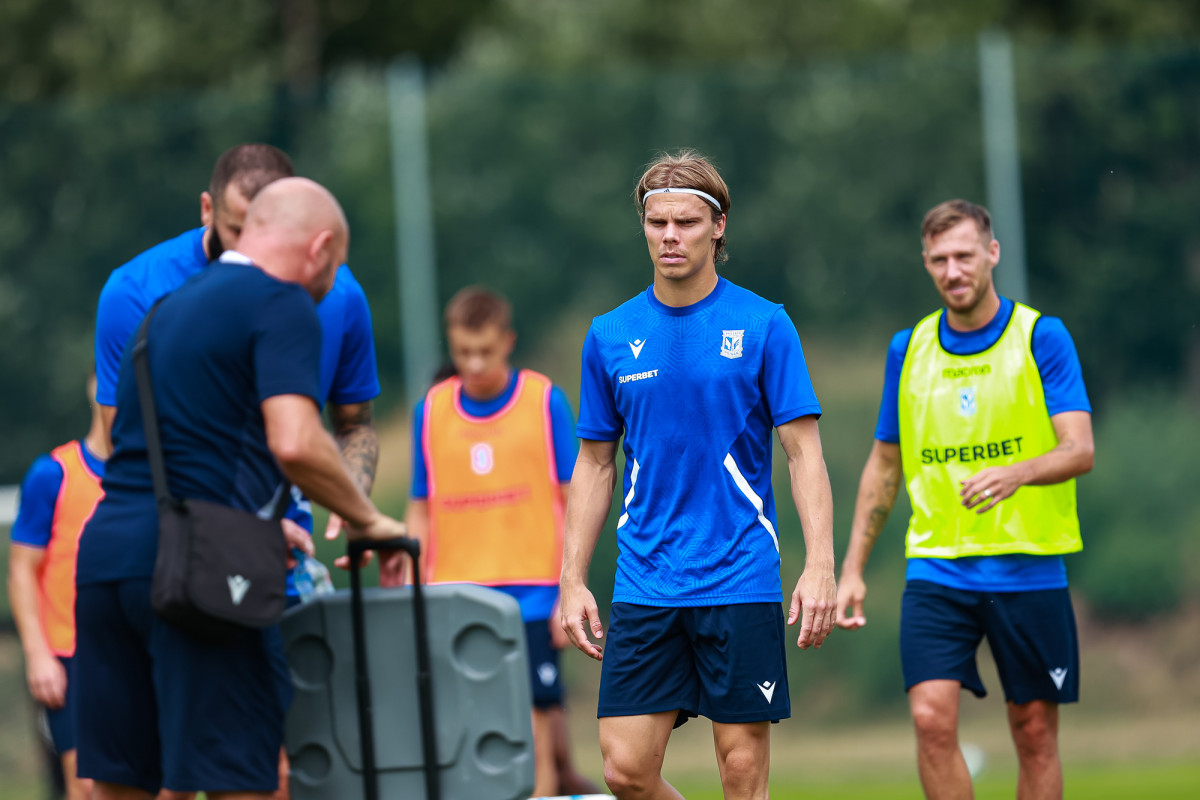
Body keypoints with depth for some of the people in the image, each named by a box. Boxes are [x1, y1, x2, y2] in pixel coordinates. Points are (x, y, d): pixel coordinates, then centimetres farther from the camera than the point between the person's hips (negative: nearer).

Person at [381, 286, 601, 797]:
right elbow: (421, 509, 14)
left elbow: (574, 502, 2)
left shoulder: (545, 401, 1)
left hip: (530, 594, -3)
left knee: (532, 736, -7)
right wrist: (404, 565, 1)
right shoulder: (431, 410, 8)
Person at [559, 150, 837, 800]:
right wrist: (573, 581, 7)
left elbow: (803, 451, -2)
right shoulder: (609, 336, 7)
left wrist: (820, 566, -13)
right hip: (643, 592, 3)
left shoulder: (763, 325, -1)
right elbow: (594, 464, 14)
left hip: (741, 584, -3)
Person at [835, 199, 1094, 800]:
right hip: (935, 569, 2)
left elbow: (1080, 450, -11)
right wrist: (852, 568, 13)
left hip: (1028, 568, -2)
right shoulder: (907, 349, 8)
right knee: (932, 717, -14)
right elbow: (884, 463, 17)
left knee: (1035, 733, 2)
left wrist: (1017, 473, -31)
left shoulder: (1042, 338, -2)